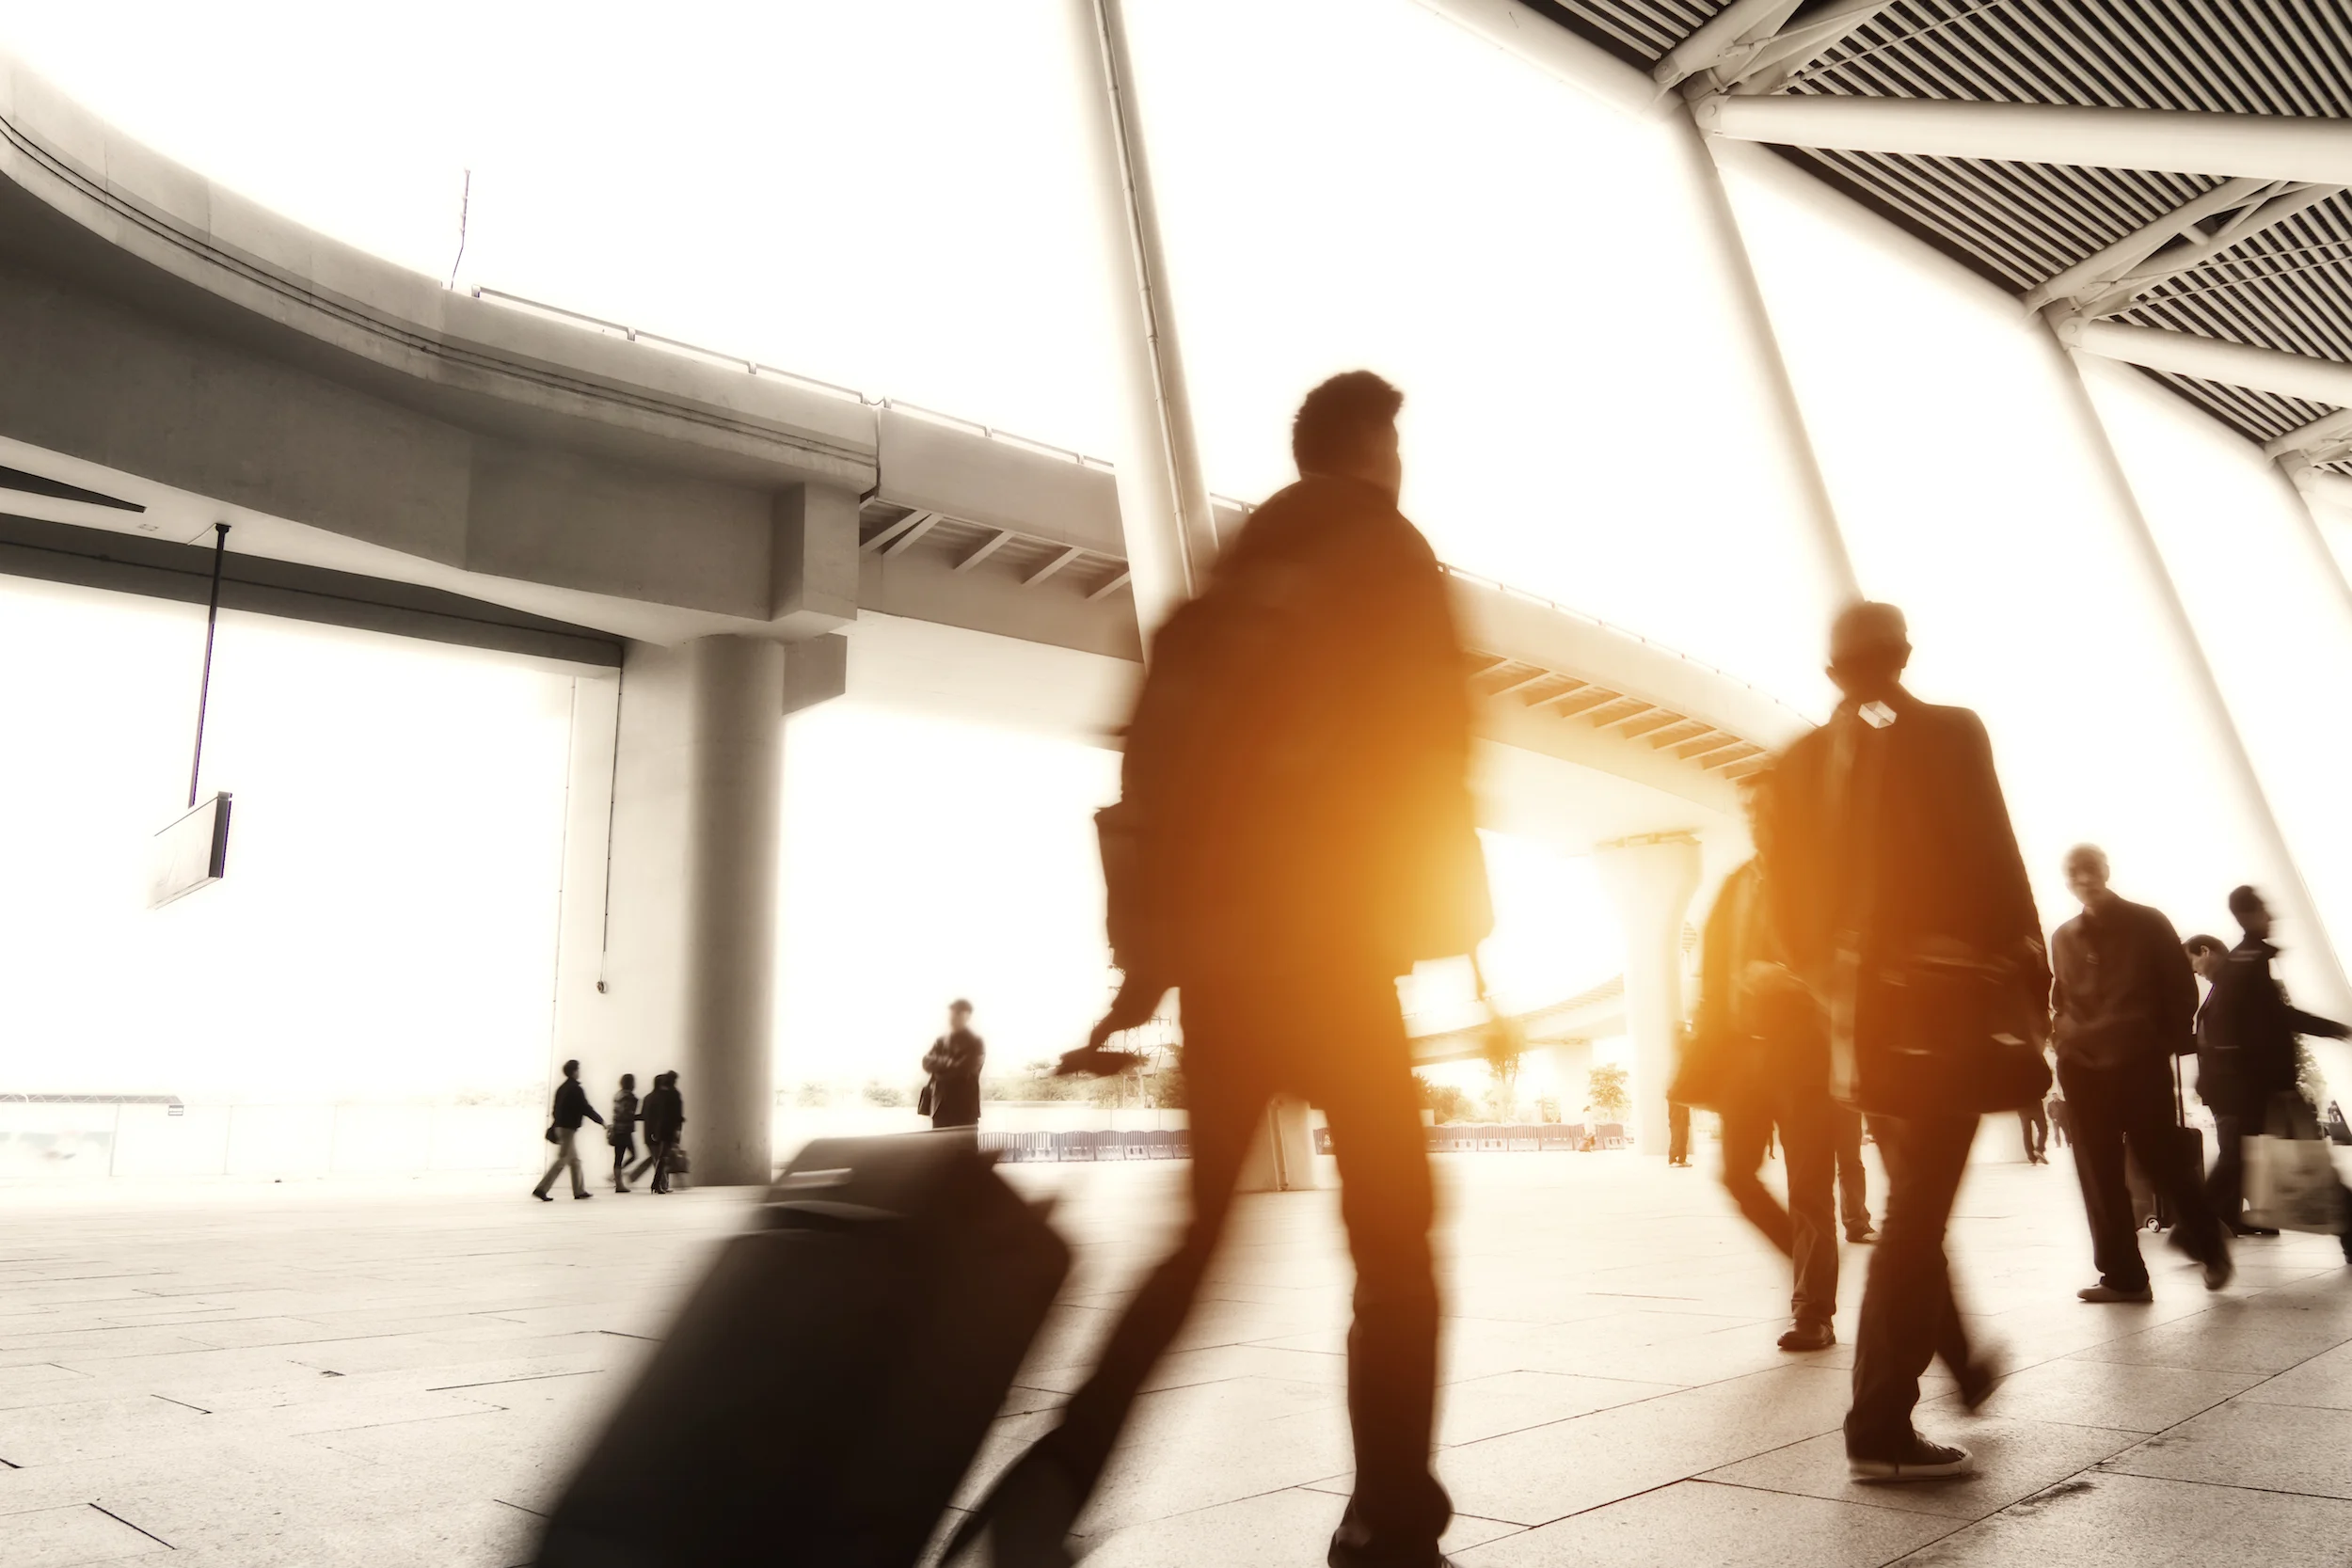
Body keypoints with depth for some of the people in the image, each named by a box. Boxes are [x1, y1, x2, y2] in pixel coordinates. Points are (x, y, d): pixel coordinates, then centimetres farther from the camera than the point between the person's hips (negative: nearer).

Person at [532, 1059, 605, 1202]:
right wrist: (601, 1121, -1)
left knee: (574, 1159, 15)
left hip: (560, 1126, 9)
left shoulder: (561, 1088, 13)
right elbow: (586, 1109, -13)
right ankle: (541, 1189, -14)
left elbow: (555, 1109, 16)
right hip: (569, 1127, -9)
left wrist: (555, 1127, 21)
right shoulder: (576, 1089, -13)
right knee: (562, 1160, -9)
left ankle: (579, 1190, 20)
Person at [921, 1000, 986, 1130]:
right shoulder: (941, 1041, 17)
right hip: (941, 1106, 5)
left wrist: (940, 1067, -1)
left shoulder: (975, 1043, 0)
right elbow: (927, 1062, 3)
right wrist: (949, 1064, -9)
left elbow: (962, 1069, -11)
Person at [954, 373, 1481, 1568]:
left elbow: (1153, 769, 14)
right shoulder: (1388, 558, 4)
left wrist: (1144, 960, 14)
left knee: (1203, 1235, 13)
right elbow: (1427, 752, -9)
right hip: (1326, 944, -5)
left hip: (1213, 944, 6)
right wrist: (1456, 925, -6)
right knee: (1393, 1239, 5)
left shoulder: (1231, 583, 19)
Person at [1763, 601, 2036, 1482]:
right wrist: (2027, 975, 0)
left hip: (1856, 1011, 5)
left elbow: (1786, 893, 5)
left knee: (1912, 1198, 22)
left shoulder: (1799, 763, 6)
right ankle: (1880, 1425, -4)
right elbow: (1995, 865, -9)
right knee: (1916, 1209, -3)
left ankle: (1961, 1365, 38)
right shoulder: (1948, 735, -7)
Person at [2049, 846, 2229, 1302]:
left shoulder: (2147, 923, 1)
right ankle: (2122, 1275, 8)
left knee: (2163, 1162, -1)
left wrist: (2174, 1042, -4)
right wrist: (2062, 1035, 7)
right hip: (2082, 1067, 4)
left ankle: (2209, 1244, 27)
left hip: (2141, 1063, -4)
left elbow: (2181, 988, 1)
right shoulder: (2063, 938, 11)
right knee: (2100, 1177, 2)